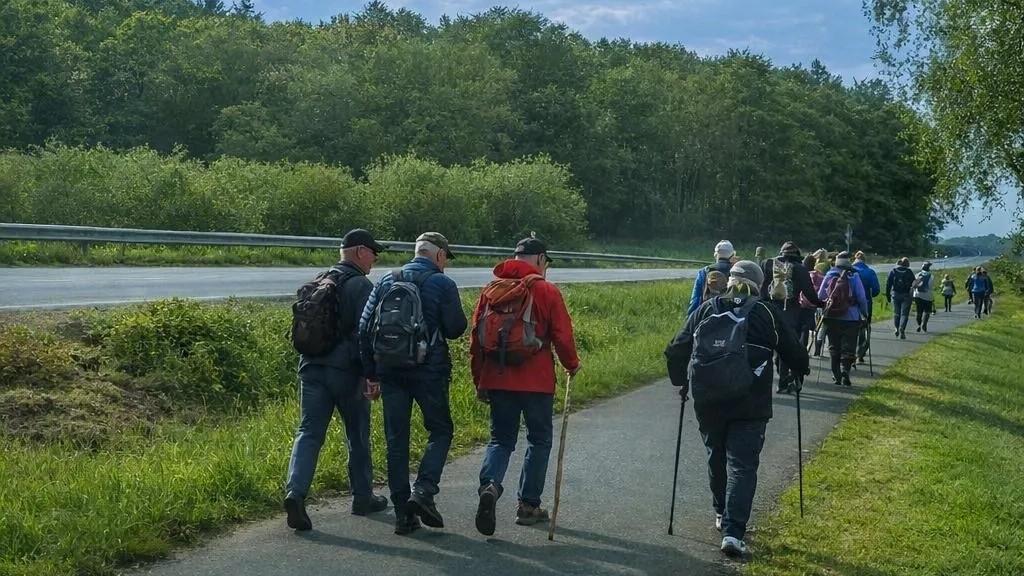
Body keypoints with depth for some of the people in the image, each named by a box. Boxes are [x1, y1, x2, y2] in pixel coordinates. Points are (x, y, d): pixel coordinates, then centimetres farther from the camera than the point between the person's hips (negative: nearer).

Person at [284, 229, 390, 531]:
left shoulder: (317, 282, 16)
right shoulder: (359, 285, -9)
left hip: (311, 367, 6)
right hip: (345, 370, -6)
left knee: (309, 432, 2)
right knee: (358, 435, 10)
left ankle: (295, 491, -17)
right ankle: (362, 497, 21)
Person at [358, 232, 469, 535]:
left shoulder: (386, 282, 10)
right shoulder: (442, 284, -4)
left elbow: (364, 328, 7)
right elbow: (456, 329, -8)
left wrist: (371, 373, 11)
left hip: (389, 371, 4)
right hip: (428, 370, -4)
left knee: (396, 439, 8)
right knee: (440, 431, 11)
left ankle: (403, 513, 11)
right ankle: (423, 490, -8)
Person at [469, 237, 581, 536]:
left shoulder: (491, 290, 5)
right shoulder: (546, 291, -6)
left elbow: (476, 339, 6)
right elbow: (562, 335, -7)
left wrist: (479, 381, 14)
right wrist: (572, 364, 13)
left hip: (496, 380, 3)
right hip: (536, 382, -3)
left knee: (501, 438, 13)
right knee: (539, 440, 13)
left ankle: (490, 484, -13)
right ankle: (528, 505, 15)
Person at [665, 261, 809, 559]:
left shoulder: (706, 309, 7)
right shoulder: (767, 312, 2)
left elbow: (676, 350, 4)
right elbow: (793, 352, 6)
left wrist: (681, 381, 19)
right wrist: (802, 369, 28)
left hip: (708, 400, 3)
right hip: (750, 403, -2)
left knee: (716, 457, 21)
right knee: (742, 465, -1)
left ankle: (722, 514, 35)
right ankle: (733, 531, -10)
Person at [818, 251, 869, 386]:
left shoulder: (830, 275, 0)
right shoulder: (854, 276, -7)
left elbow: (820, 296, 4)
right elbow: (862, 297, -7)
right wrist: (864, 313, 6)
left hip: (831, 318, 2)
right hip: (850, 318, -2)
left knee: (834, 348, 12)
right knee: (848, 347, 3)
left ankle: (836, 376, 13)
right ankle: (845, 372, -16)